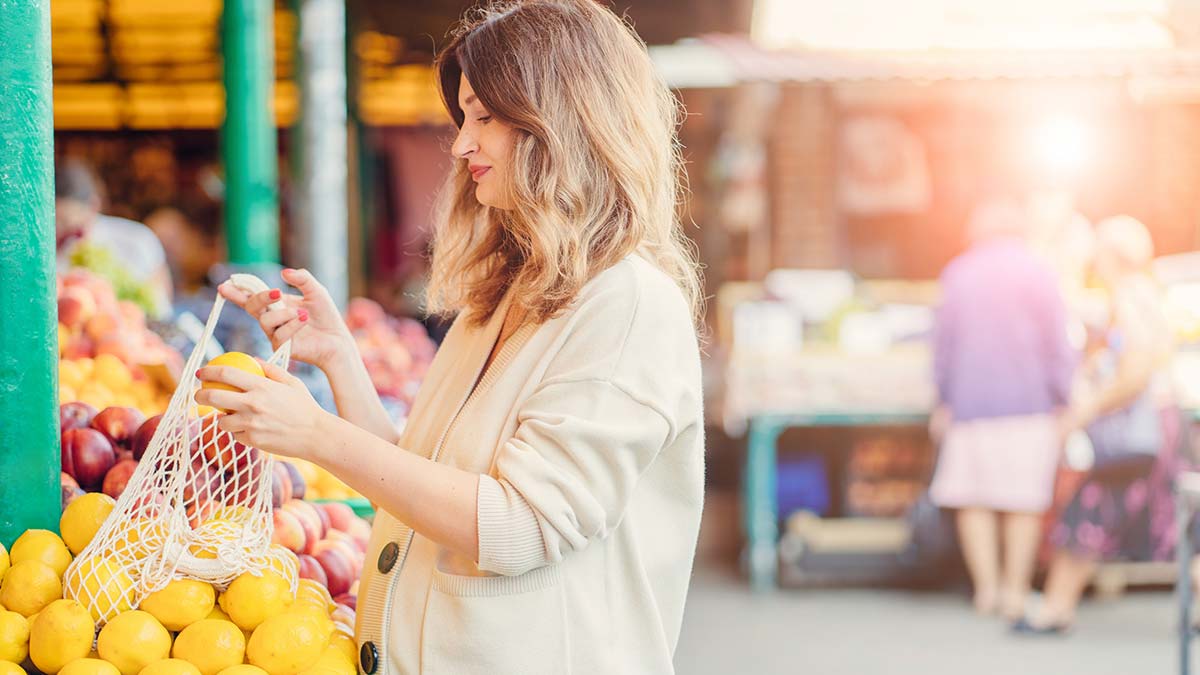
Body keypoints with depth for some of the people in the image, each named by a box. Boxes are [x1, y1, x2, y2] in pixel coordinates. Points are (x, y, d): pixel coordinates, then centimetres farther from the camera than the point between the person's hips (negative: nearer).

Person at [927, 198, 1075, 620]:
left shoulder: (957, 274, 5)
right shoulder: (1038, 275, -2)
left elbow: (944, 343, 6)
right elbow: (1057, 344, -6)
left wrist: (943, 402, 13)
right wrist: (1063, 403, -1)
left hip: (972, 402, 1)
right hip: (1028, 402, -1)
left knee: (972, 497, 8)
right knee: (1023, 500, 5)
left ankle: (985, 586, 0)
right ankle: (1015, 590, 4)